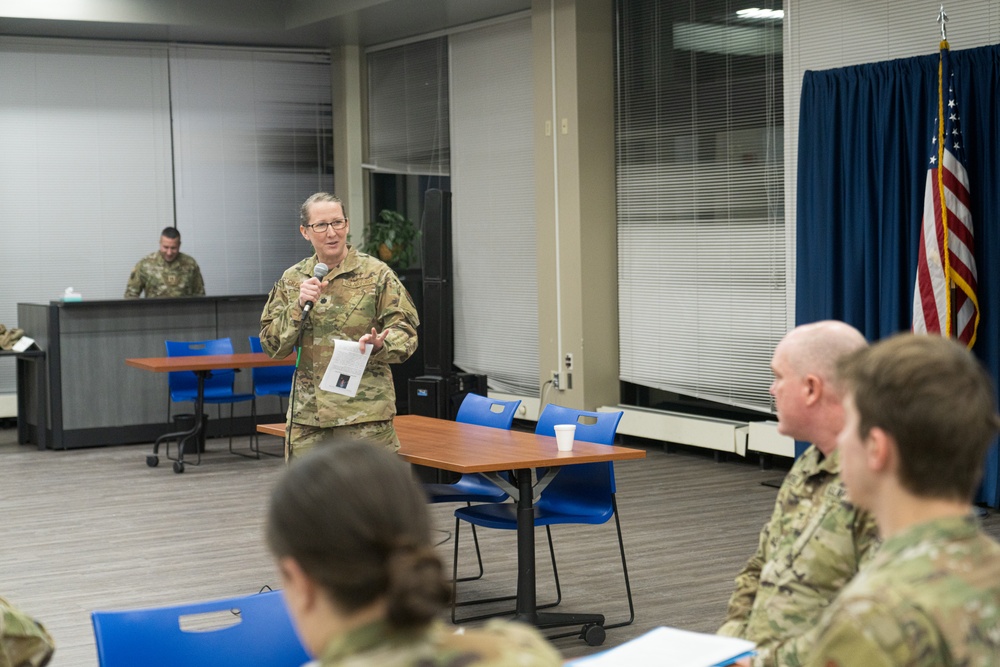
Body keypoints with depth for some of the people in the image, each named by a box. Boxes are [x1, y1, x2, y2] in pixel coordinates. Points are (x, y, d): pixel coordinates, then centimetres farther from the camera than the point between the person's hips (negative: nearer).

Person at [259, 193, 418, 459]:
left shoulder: (376, 273, 0)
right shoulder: (292, 280, 11)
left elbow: (405, 330, -2)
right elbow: (272, 345, 7)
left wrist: (380, 345, -24)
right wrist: (299, 306, -9)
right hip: (307, 415, 4)